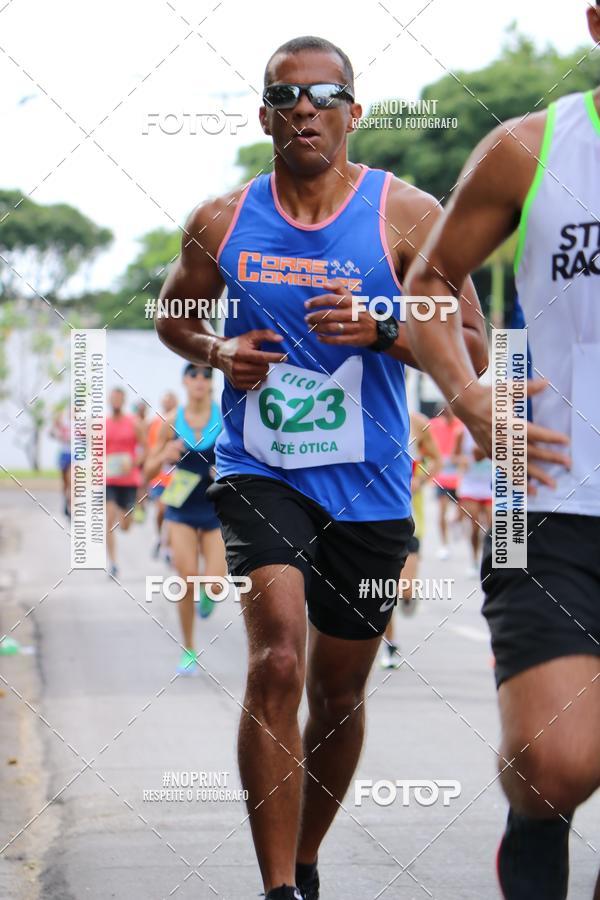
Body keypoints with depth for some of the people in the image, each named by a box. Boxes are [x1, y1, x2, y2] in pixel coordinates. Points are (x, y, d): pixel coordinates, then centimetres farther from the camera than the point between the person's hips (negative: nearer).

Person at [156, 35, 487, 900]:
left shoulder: (408, 216, -5)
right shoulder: (222, 221, 1)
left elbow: (473, 348, -3)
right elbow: (173, 315, 18)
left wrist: (380, 332, -21)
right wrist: (217, 352, -4)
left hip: (368, 486, 1)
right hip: (260, 472, -1)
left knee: (339, 692, 13)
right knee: (278, 661, -22)